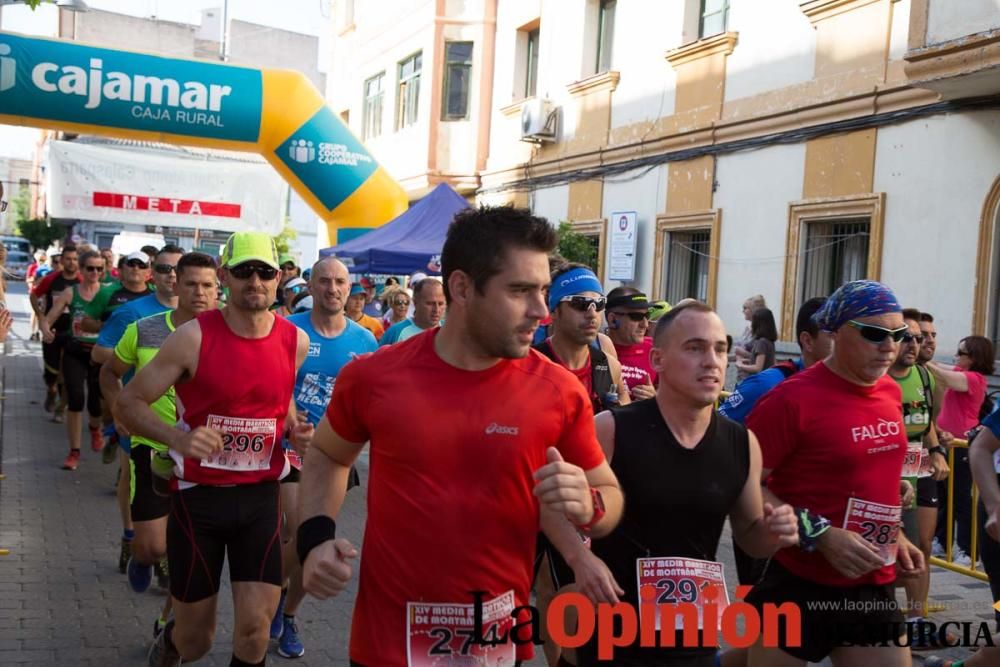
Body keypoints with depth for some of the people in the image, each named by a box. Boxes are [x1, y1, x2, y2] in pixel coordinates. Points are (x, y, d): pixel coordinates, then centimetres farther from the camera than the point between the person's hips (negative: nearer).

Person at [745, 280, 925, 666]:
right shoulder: (792, 398, -17)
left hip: (875, 589, 6)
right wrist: (820, 536, -23)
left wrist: (895, 536, 11)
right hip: (799, 587, -6)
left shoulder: (890, 392, 7)